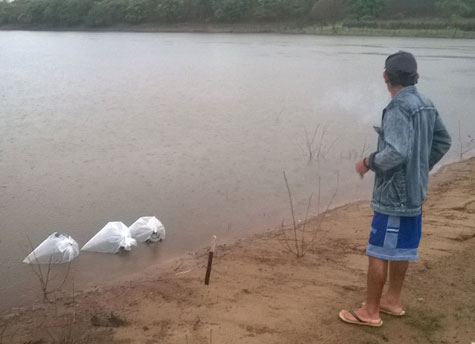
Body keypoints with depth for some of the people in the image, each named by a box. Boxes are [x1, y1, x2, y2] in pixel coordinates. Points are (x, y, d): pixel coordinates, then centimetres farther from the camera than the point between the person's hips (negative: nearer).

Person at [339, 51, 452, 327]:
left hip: (394, 194, -9)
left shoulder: (399, 108, -21)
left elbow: (395, 153, -30)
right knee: (401, 249, 19)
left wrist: (368, 163, -13)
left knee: (379, 252, 1)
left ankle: (370, 312, 11)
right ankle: (393, 300, 32)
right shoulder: (427, 105, 6)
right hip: (414, 192, 9)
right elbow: (443, 142, 16)